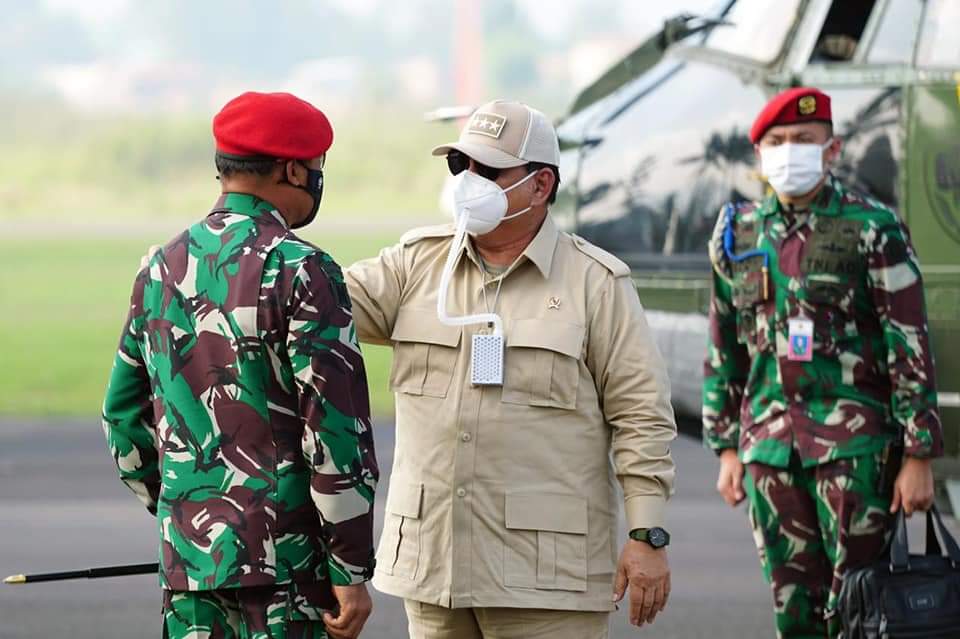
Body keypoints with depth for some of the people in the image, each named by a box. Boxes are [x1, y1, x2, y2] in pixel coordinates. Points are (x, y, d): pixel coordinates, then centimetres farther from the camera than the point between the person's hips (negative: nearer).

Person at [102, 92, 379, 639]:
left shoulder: (162, 269, 10)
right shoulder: (299, 271, -11)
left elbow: (125, 415, 18)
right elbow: (336, 430, -14)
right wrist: (352, 573, -11)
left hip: (189, 556, 7)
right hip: (283, 566, -7)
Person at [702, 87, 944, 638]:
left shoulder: (873, 230, -5)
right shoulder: (739, 235, 11)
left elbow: (911, 345, -6)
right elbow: (724, 350, 18)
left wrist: (919, 457, -10)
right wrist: (727, 448, 15)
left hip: (856, 445, -5)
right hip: (770, 444, 5)